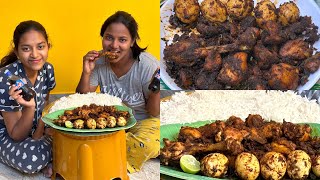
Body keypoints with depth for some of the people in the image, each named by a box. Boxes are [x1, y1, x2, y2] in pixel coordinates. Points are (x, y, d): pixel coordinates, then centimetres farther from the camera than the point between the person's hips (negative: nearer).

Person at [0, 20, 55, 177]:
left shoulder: (47, 69, -10)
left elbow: (44, 108, 6)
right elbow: (17, 136, -23)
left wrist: (39, 134, -13)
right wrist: (29, 107, -41)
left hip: (35, 128, 6)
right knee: (32, 158, -35)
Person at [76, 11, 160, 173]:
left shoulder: (148, 65, -20)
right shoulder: (99, 61, -11)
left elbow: (154, 113, -13)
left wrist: (156, 91, -34)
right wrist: (86, 73, -22)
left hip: (142, 121, -4)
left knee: (147, 144, -36)